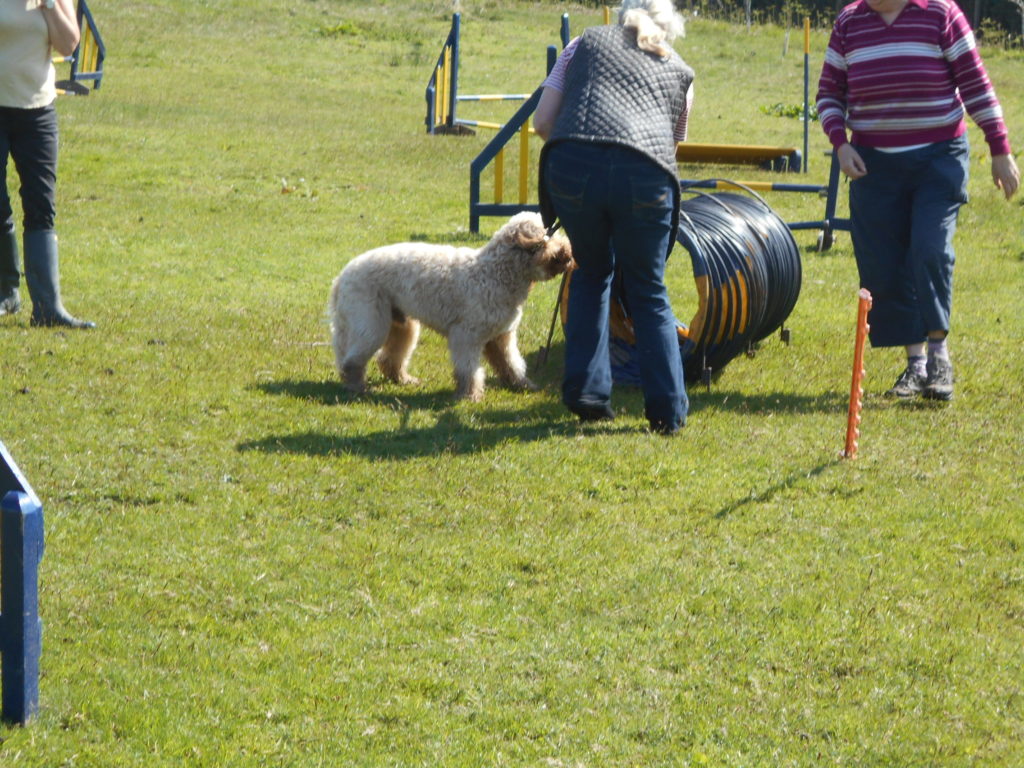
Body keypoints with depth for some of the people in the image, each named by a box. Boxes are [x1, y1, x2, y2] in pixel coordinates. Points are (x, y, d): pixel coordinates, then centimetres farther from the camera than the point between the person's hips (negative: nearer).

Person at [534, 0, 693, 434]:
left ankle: (585, 391, 19)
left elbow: (542, 122, 21)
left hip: (573, 166, 0)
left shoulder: (586, 44, 28)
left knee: (591, 274, 25)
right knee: (648, 293, 17)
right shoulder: (678, 72, 30)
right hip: (645, 175, 0)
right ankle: (667, 410, 13)